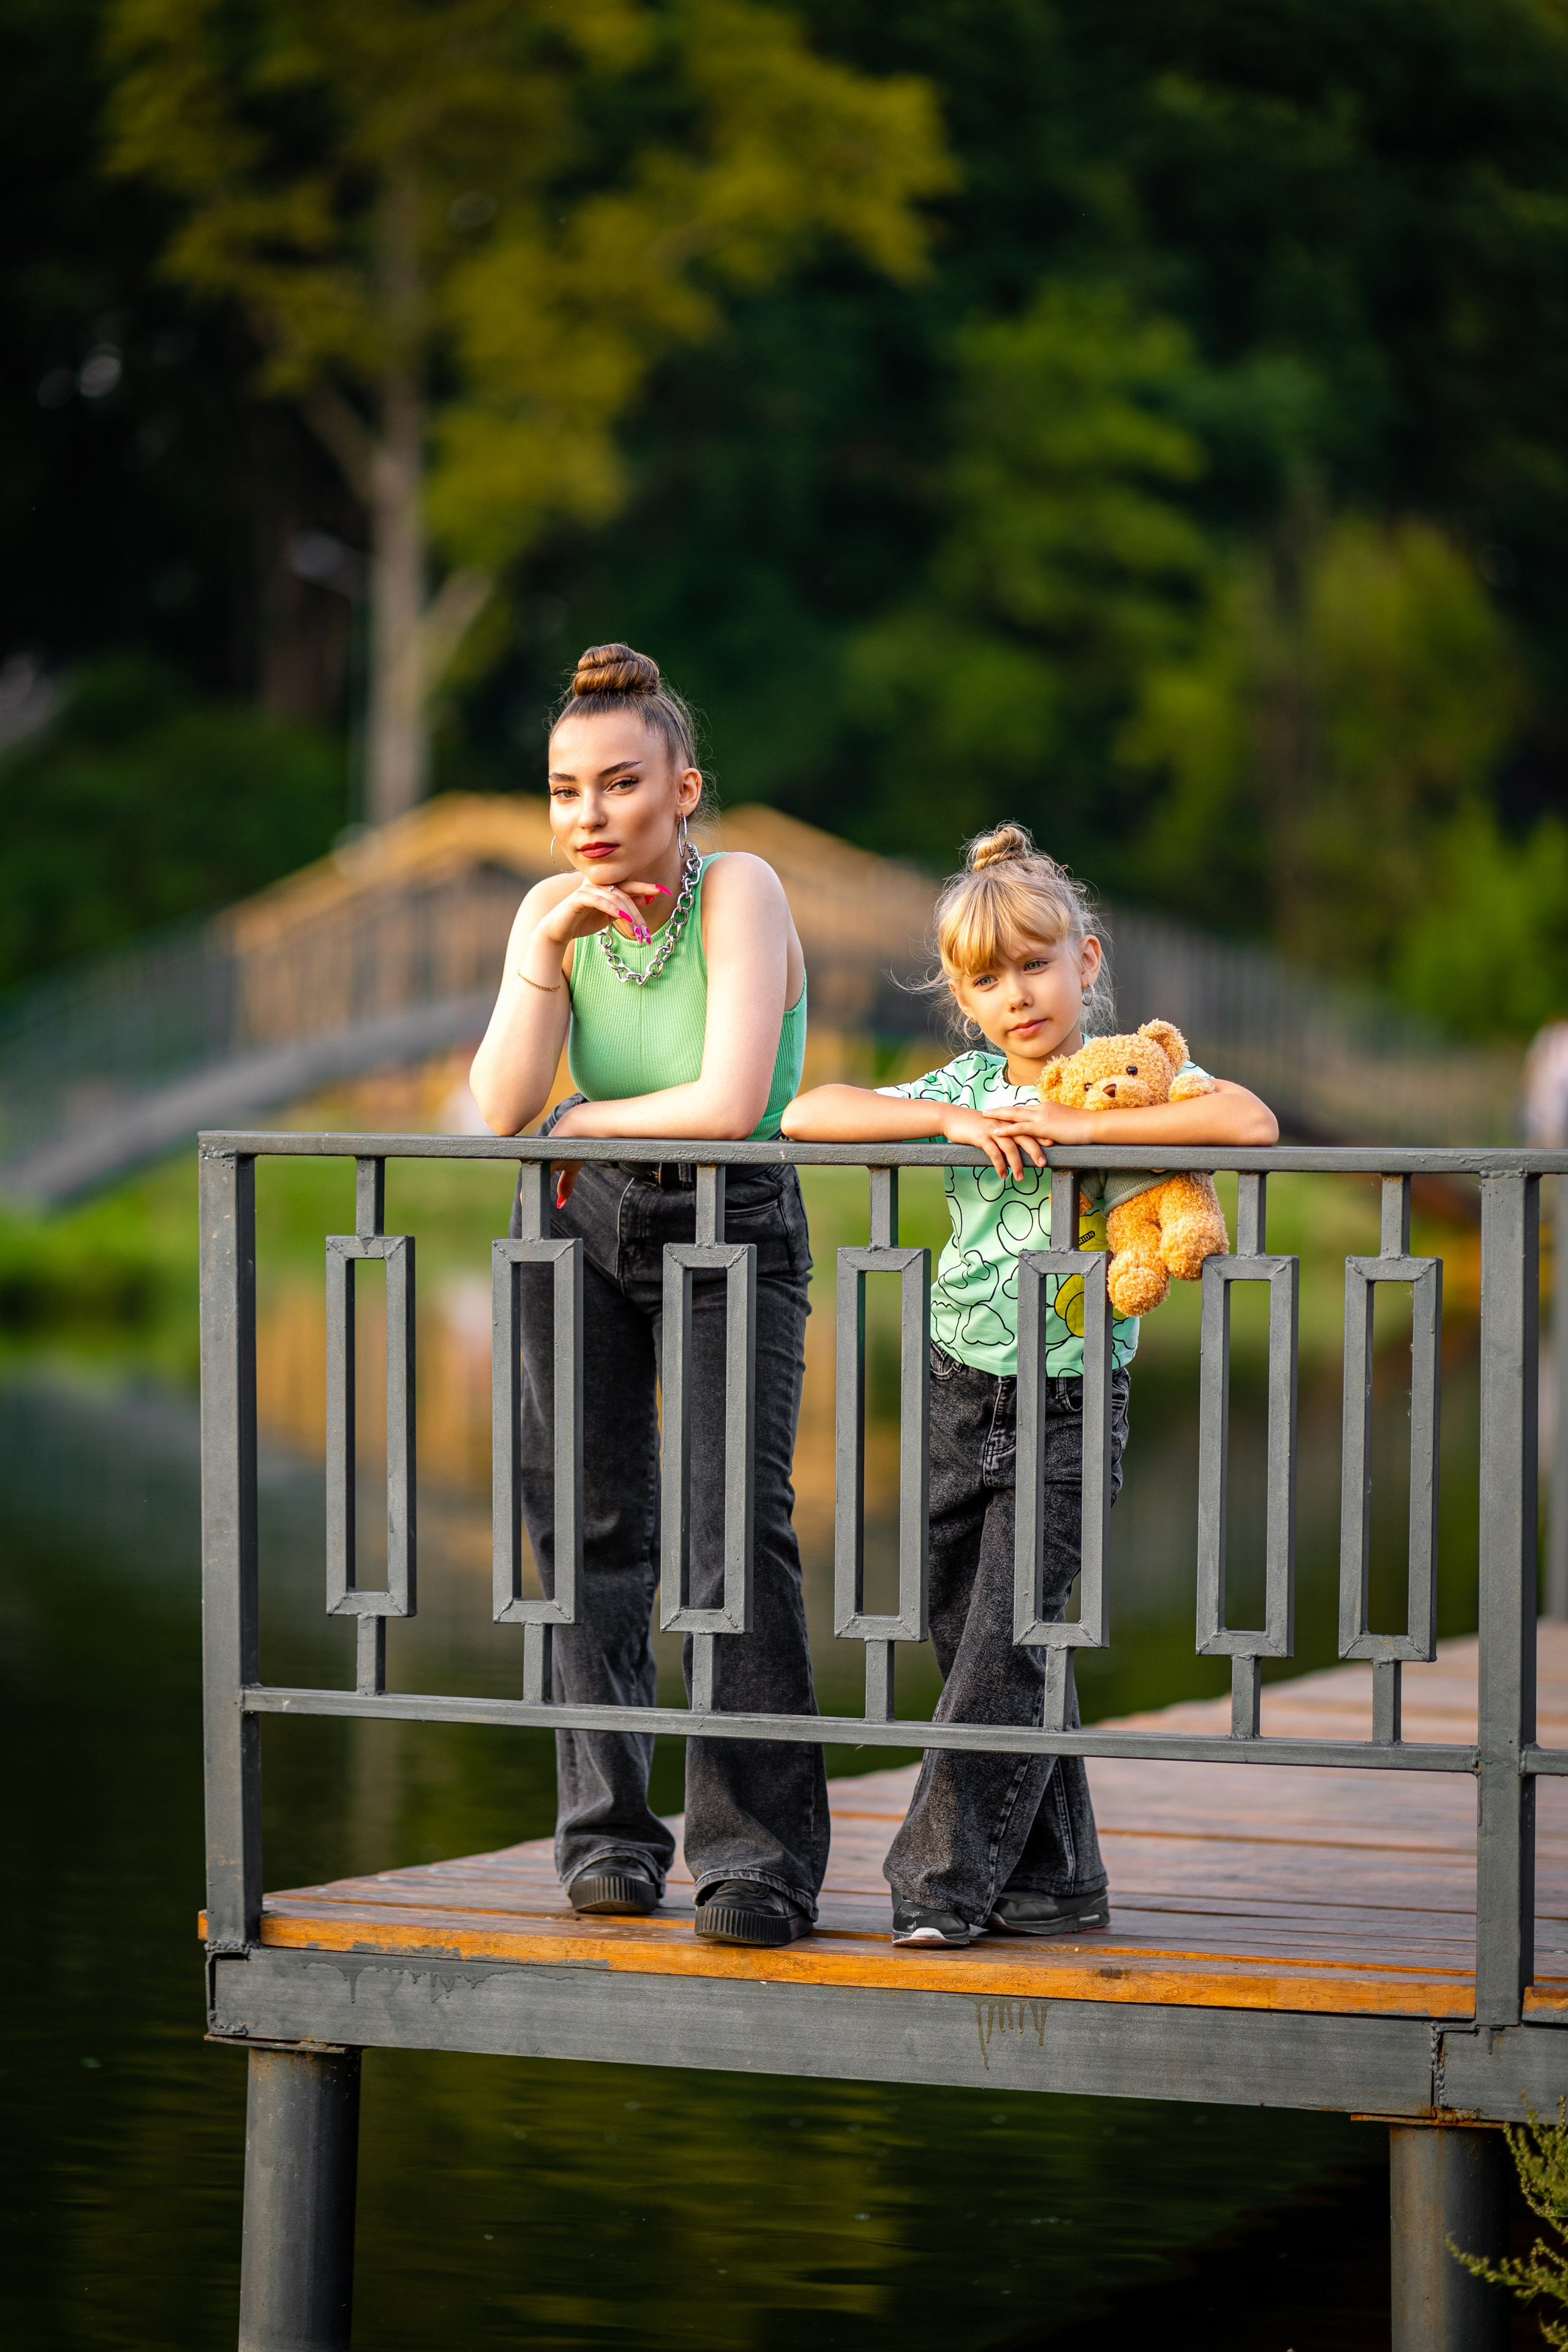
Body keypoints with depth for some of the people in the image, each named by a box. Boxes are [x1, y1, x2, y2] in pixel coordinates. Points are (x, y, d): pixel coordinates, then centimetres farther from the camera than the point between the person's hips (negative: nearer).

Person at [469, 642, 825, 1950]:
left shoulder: (739, 894, -18)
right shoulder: (554, 910, -3)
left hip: (737, 1233, -5)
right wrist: (550, 954, -21)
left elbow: (732, 1103, -28)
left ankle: (762, 1856, -12)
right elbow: (501, 1113, -11)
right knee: (591, 1525, 5)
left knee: (739, 1524, -16)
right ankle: (610, 1832, 17)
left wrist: (588, 1121, -12)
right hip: (586, 1227, 5)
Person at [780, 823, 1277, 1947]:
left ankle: (946, 1881, -5)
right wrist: (954, 1121, -17)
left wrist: (1077, 1124, -24)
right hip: (961, 1392, 5)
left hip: (1072, 1404, -5)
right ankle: (1058, 1879, 18)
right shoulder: (964, 1086, 5)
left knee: (1005, 1646, -10)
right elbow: (805, 1115, -5)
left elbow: (1252, 1121, -25)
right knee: (972, 1638, 8)